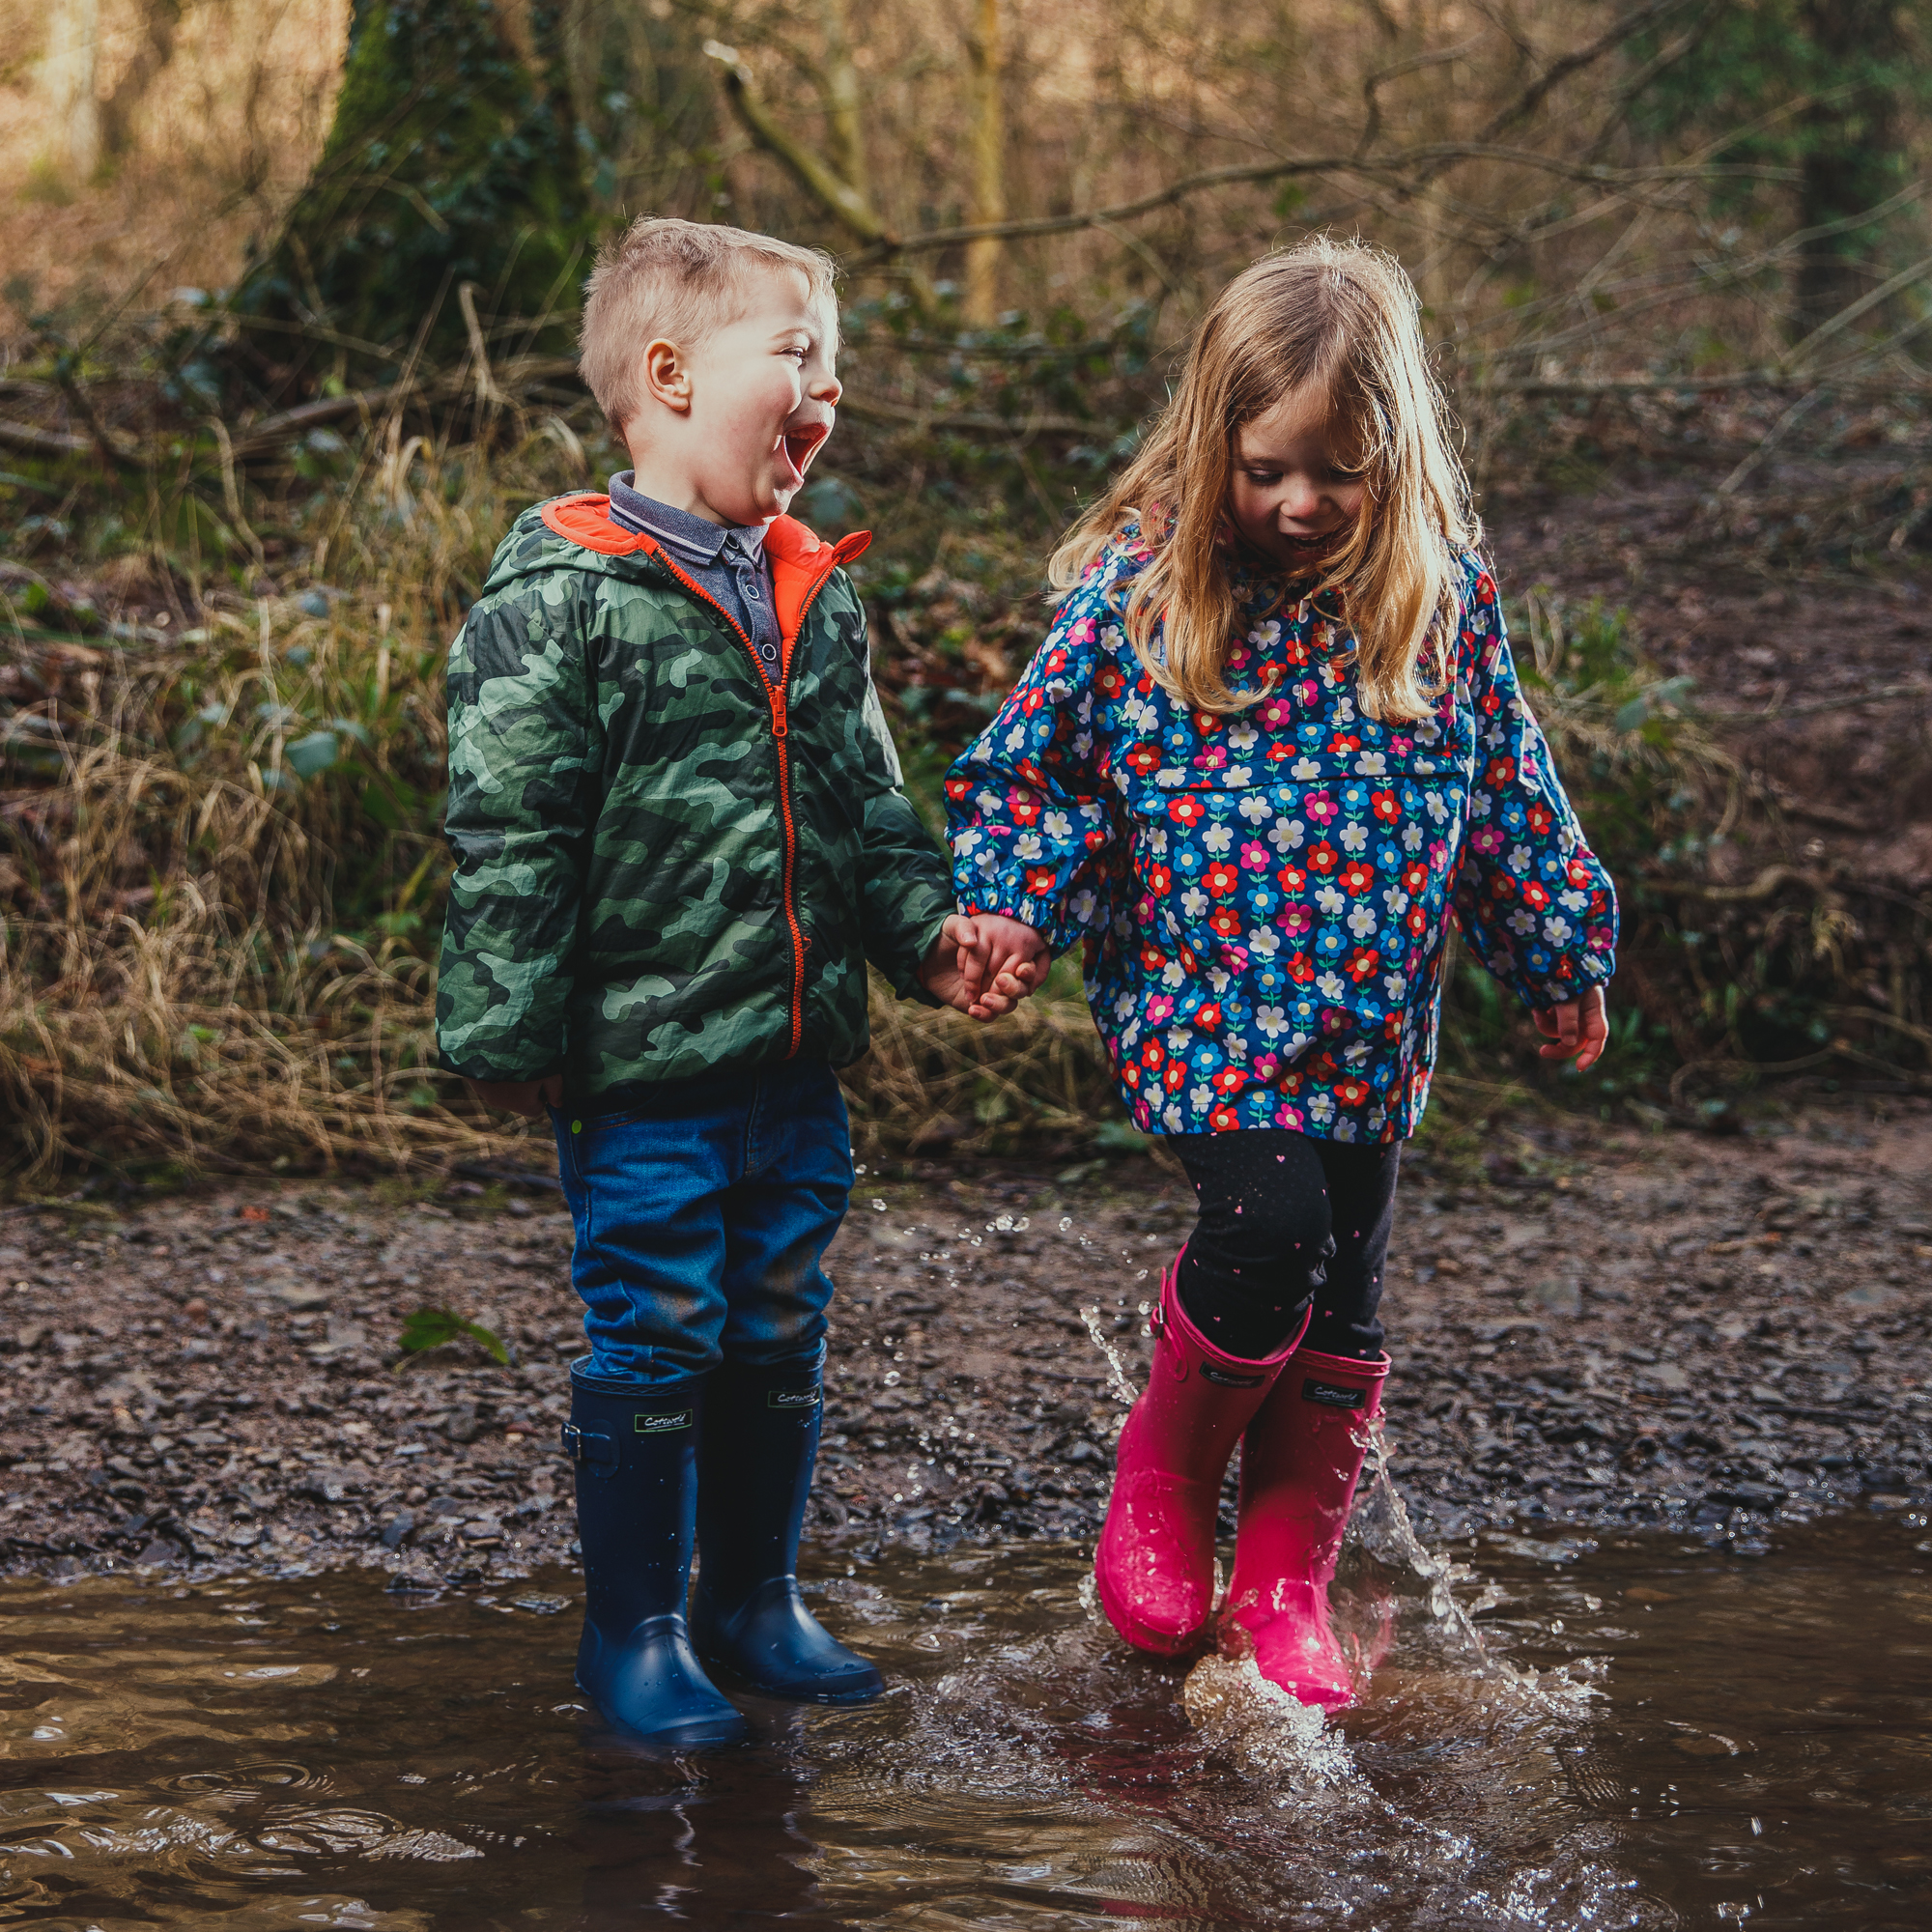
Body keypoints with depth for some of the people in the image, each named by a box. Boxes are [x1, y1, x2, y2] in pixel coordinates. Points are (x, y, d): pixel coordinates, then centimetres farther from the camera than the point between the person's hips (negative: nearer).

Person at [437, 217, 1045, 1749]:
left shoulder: (817, 599, 10)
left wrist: (930, 932, 3)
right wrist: (513, 1034, -13)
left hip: (800, 1055, 7)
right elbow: (512, 840, -12)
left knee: (780, 1336, 15)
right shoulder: (561, 601, -12)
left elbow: (869, 805, 17)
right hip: (644, 1061, -7)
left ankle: (756, 1600, 30)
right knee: (654, 1339, 2)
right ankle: (634, 1631, 16)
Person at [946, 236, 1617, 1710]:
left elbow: (1506, 789, 11)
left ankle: (1287, 1579, 24)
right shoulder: (1138, 588, -8)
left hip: (1371, 1020, 3)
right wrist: (1012, 910, -14)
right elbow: (1032, 765, 1)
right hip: (1197, 1006, -3)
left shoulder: (1444, 594, 0)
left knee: (1343, 1299, 7)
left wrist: (1561, 958, 18)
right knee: (1271, 1227, -20)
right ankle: (1165, 1477, 8)